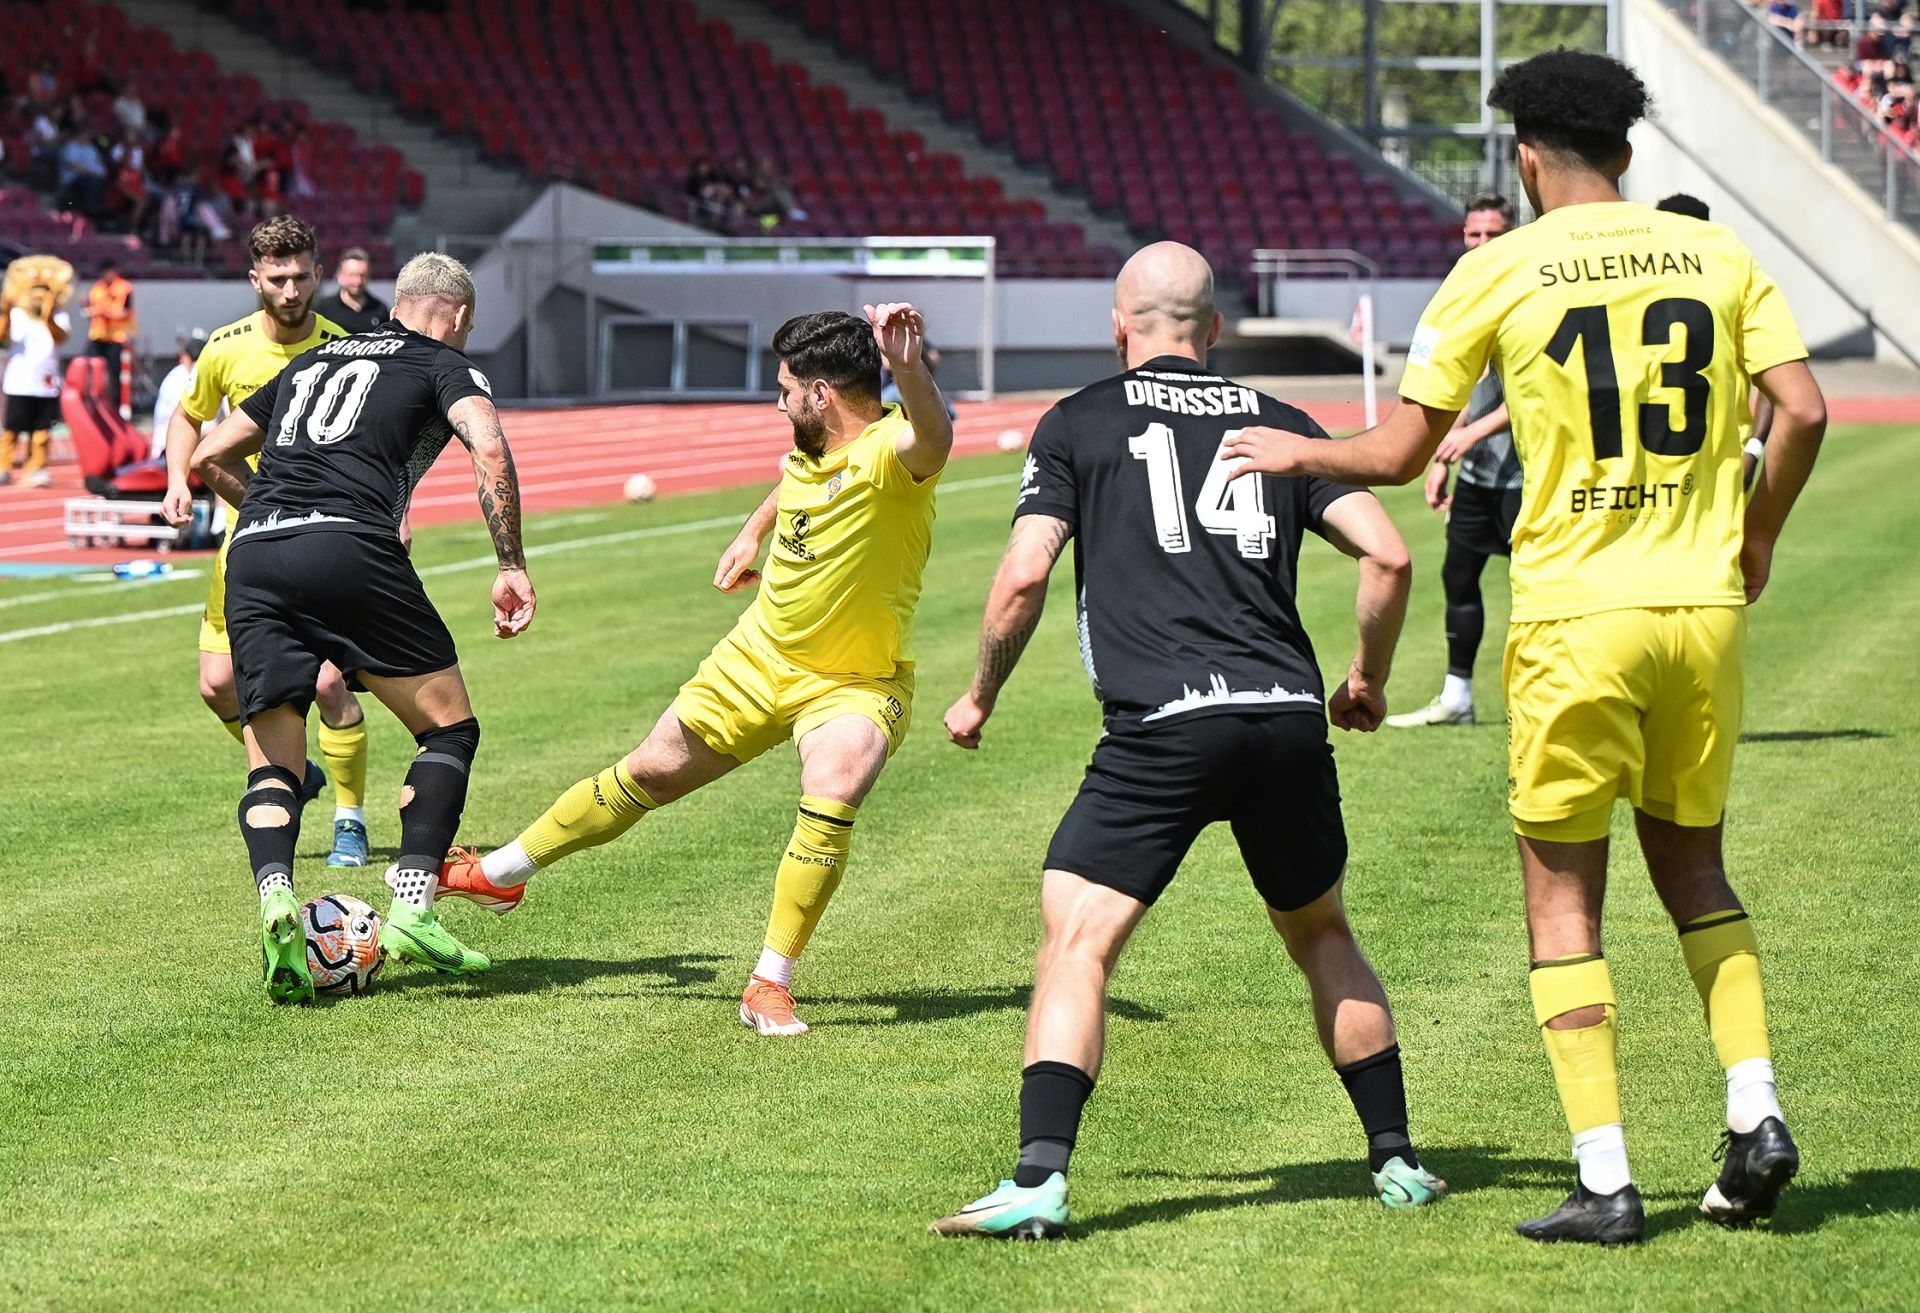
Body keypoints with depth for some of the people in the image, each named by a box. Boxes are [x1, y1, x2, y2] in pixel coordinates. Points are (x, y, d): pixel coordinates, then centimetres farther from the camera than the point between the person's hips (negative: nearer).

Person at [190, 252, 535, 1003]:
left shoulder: (312, 362, 31)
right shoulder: (444, 365, 16)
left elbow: (209, 458, 33)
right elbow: (489, 447, -6)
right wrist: (511, 566, -4)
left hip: (253, 554, 5)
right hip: (351, 548, -5)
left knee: (271, 766, 9)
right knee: (450, 729, 10)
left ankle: (274, 893, -20)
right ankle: (411, 909, -5)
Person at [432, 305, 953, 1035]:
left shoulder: (887, 452, -28)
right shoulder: (808, 449, -6)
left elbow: (933, 440, -56)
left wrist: (909, 367, -74)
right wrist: (753, 533, 19)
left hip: (855, 683, -6)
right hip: (760, 658, 6)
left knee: (832, 797, -31)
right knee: (649, 774, 13)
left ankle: (770, 988, -17)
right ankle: (499, 874, 31)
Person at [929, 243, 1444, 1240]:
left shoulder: (1078, 423, 8)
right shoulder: (1278, 424, 17)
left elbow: (1023, 577, 0)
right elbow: (1387, 556, 9)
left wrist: (981, 697, 15)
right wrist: (1368, 682, 25)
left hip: (1163, 728, -4)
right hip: (1289, 719, 4)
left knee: (1076, 938, -3)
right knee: (1322, 936, 22)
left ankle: (1039, 1180, -18)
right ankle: (1397, 1162, 25)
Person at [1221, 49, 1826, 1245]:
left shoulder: (1499, 272, -3)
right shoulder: (1716, 253, 5)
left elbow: (1402, 453, 0)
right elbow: (1803, 410, -2)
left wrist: (1294, 453, 19)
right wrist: (1755, 537, 15)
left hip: (1576, 616, -3)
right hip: (1704, 605, 3)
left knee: (1564, 899, 5)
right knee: (1693, 864, 21)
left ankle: (1607, 1181, 0)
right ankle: (1756, 1109, 5)